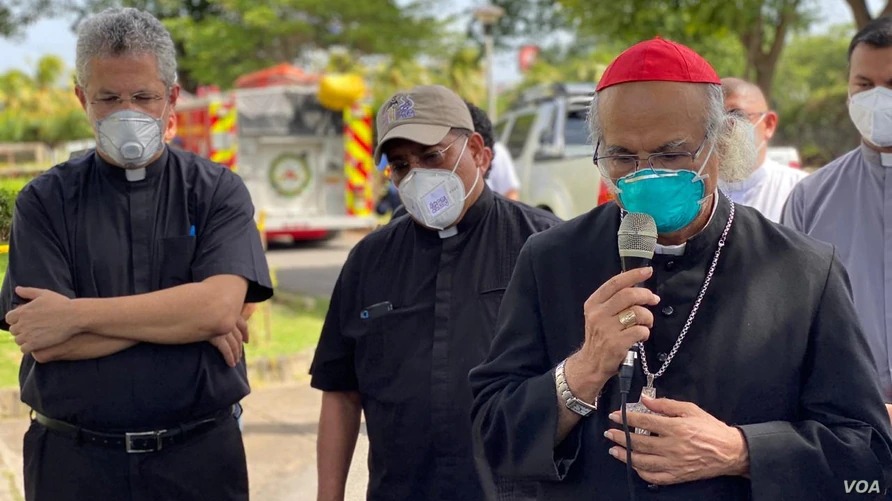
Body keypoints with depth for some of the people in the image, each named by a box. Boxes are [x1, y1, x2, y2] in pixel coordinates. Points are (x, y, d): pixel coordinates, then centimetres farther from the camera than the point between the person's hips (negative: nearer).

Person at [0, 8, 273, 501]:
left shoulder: (217, 191, 1)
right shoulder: (45, 201, 0)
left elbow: (221, 306, -16)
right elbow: (46, 344, -11)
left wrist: (76, 315, -15)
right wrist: (184, 316, -12)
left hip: (199, 457, 0)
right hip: (74, 459, 0)